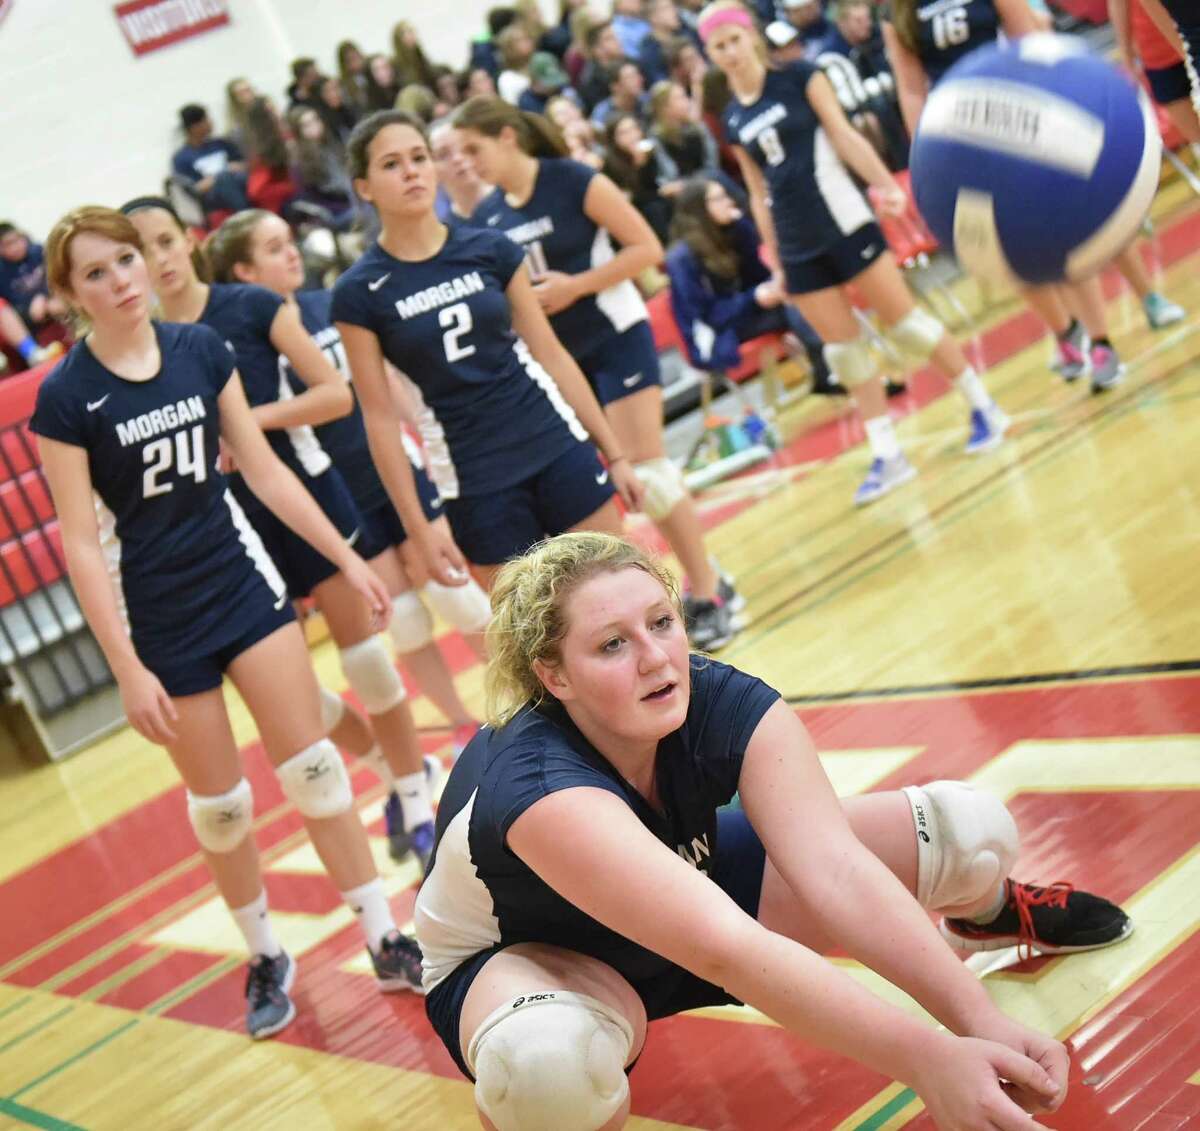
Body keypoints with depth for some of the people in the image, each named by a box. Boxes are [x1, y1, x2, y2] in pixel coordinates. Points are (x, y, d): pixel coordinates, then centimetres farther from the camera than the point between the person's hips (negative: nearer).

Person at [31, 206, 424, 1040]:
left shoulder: (201, 350, -1)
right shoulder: (66, 398, -12)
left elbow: (265, 470, 6)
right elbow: (82, 545, -12)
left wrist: (347, 559, 6)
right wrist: (128, 669, -14)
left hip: (242, 580, 3)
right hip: (159, 617, -3)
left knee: (312, 765, 1)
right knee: (219, 801, 7)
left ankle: (386, 943, 9)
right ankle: (266, 958, 26)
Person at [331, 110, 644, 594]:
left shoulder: (490, 249, 2)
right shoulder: (359, 293, -5)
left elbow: (551, 355, 7)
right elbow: (380, 416, -3)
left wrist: (614, 453, 7)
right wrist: (417, 526, -6)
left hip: (559, 448, 2)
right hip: (477, 484, -2)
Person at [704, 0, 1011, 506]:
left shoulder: (799, 77, -3)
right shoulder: (732, 119, 9)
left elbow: (844, 136, -8)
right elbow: (758, 193, 14)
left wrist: (886, 184, -21)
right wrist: (774, 258, 13)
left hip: (844, 223, -4)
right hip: (798, 248, 4)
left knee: (903, 320, 0)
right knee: (844, 348, 5)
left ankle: (982, 407, 14)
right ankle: (887, 455, 10)